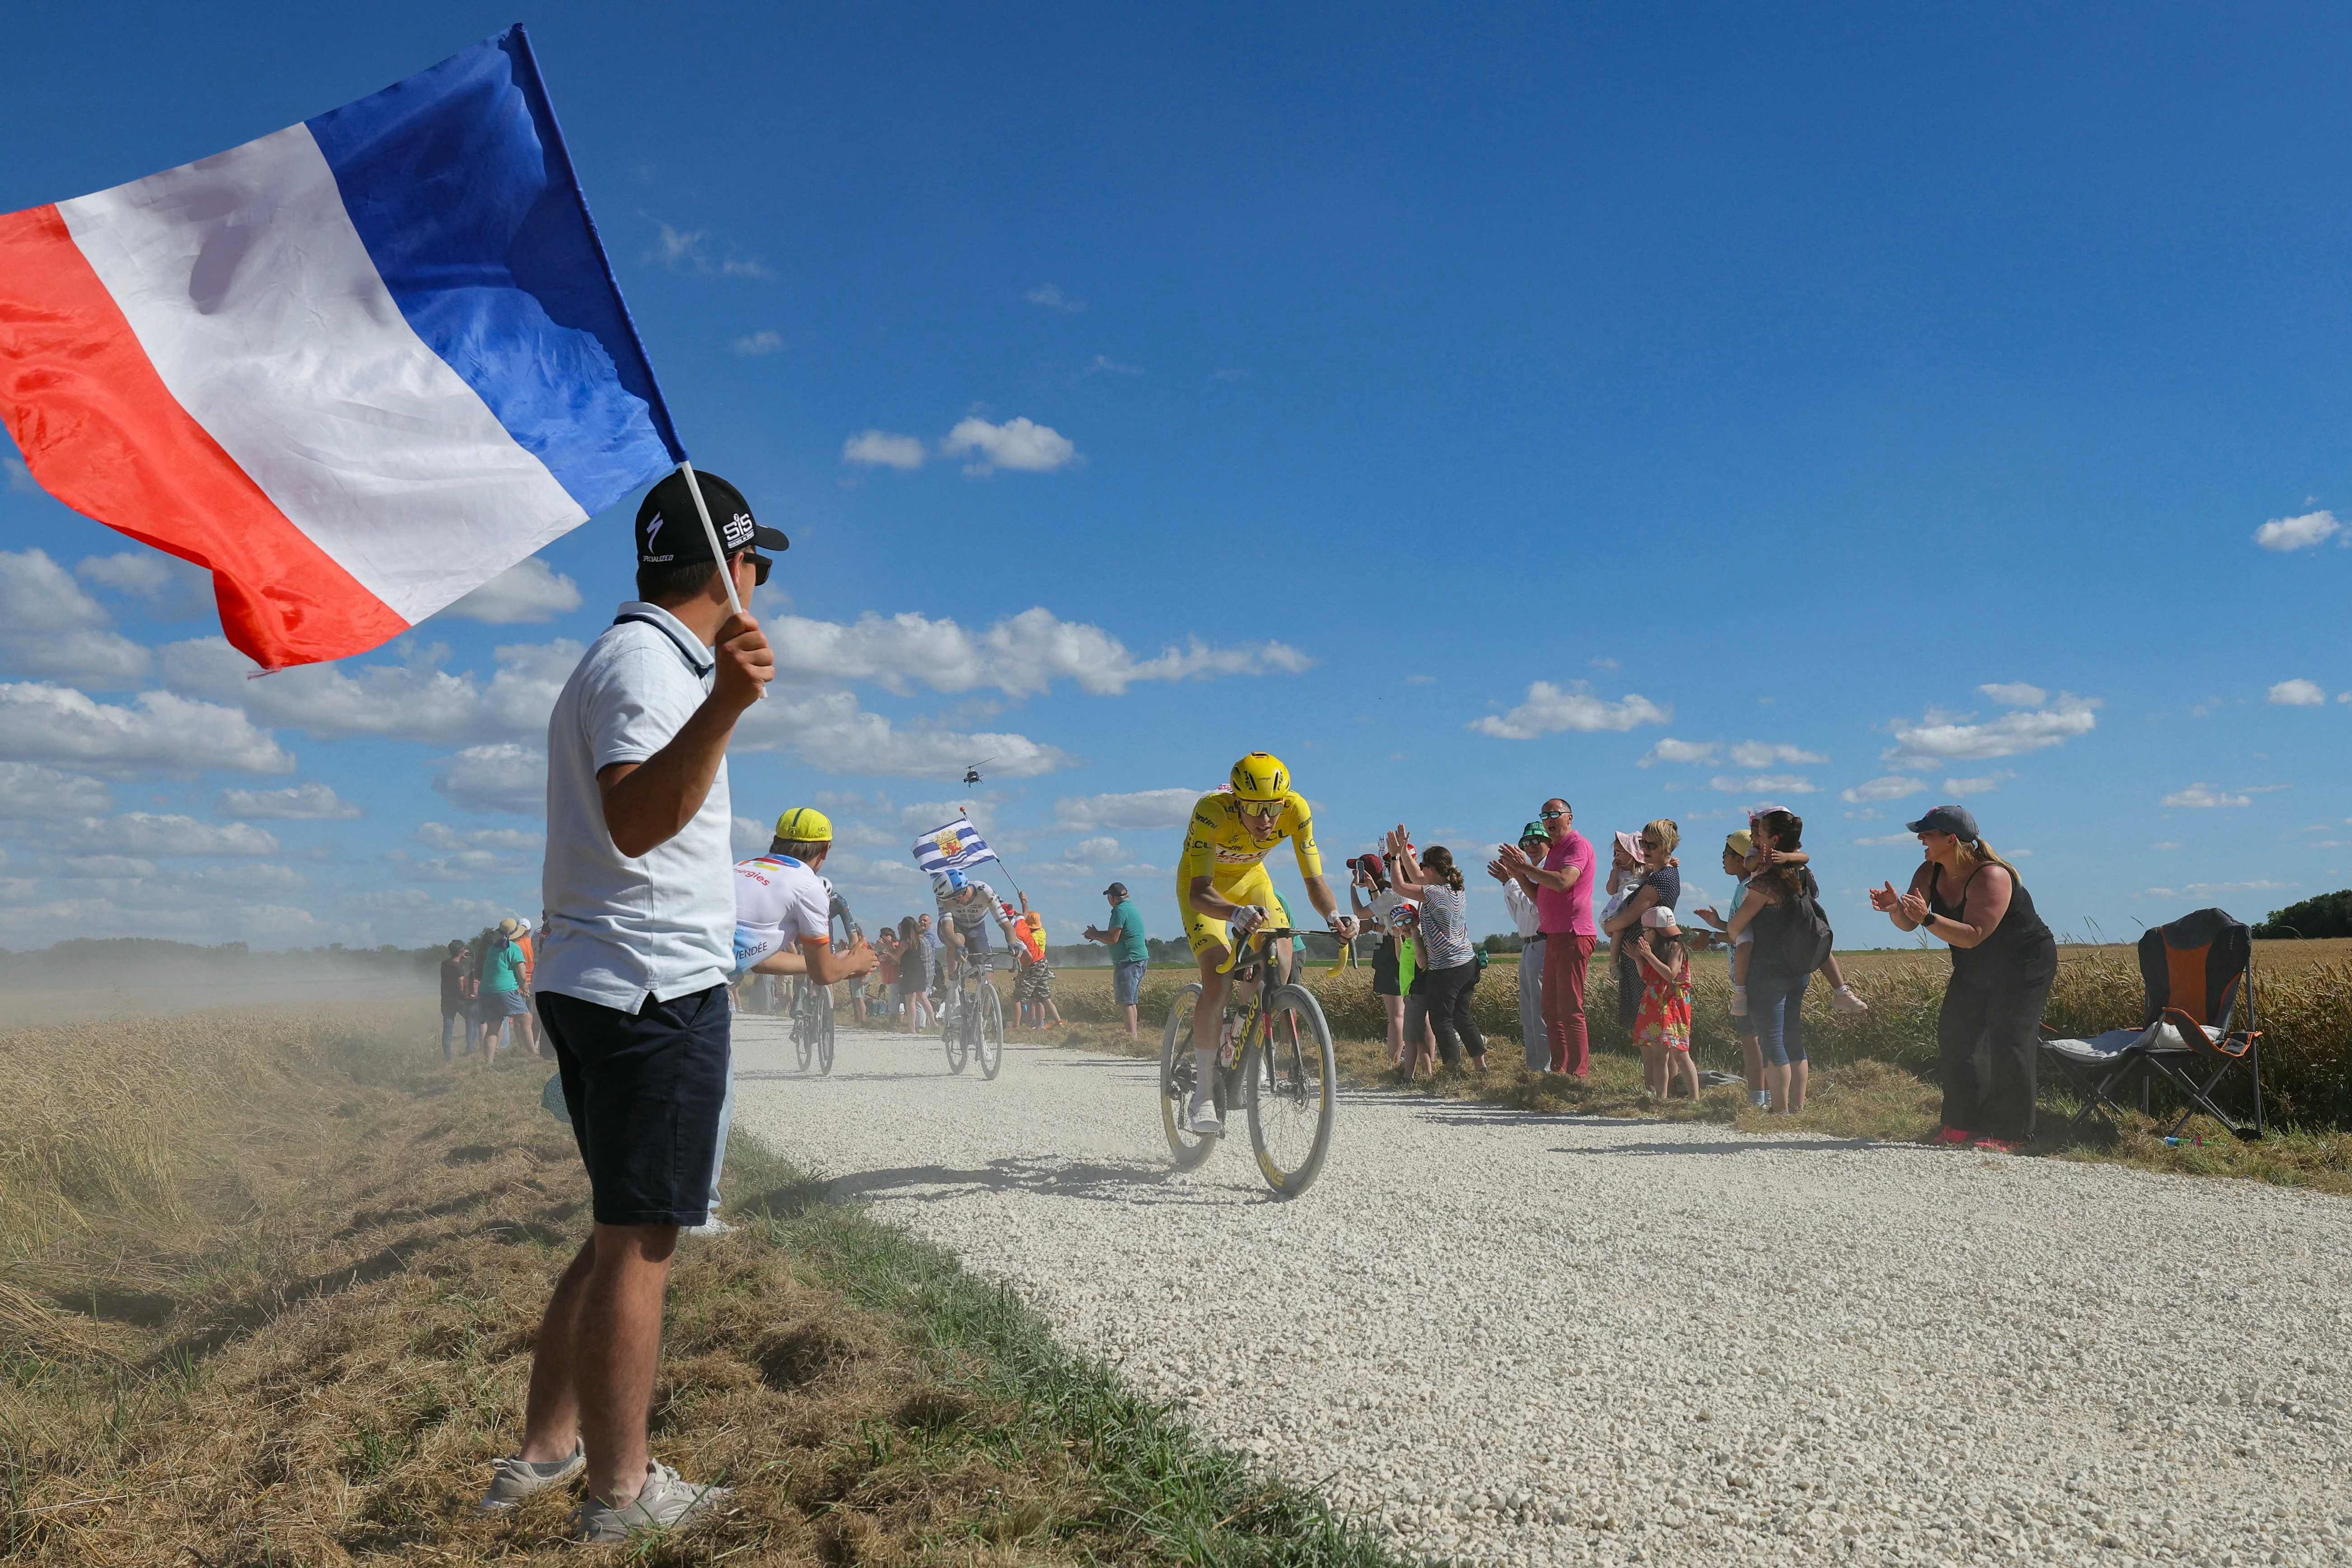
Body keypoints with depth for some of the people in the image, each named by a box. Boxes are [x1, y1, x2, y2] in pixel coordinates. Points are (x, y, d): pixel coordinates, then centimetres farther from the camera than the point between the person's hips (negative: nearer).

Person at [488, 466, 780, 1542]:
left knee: (625, 1231, 18)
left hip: (591, 984, 11)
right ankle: (619, 1492, 9)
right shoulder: (649, 661, -14)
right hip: (657, 984, -11)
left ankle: (545, 1449, 27)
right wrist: (725, 706, -44)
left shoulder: (616, 658, 18)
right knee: (640, 1238, -2)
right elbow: (634, 822, -31)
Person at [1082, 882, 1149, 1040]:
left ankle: (1132, 1035, -15)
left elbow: (1113, 939, -17)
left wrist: (1095, 936, -1)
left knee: (1126, 1002, -10)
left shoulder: (1120, 911, -13)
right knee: (1131, 1001, 14)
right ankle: (1133, 1034, 17)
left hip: (1128, 961, -10)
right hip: (1140, 960, 10)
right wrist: (1097, 934, 19)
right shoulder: (1132, 907, 18)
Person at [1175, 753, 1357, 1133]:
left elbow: (1314, 880, -27)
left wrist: (1334, 916, -48)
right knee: (1219, 979, -22)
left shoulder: (1296, 810, -29)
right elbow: (1199, 893, -44)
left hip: (1251, 878, 4)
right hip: (1205, 885, -4)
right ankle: (1204, 1093, -13)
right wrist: (1236, 913, -64)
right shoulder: (1211, 811, -38)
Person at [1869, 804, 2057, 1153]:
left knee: (2007, 1042, -14)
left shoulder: (1991, 877, -29)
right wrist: (1895, 908, -32)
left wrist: (1927, 918, -48)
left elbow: (1972, 936, -38)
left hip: (2024, 968, -8)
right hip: (1975, 971, 8)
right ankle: (1963, 1124, 13)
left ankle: (2010, 1134, -8)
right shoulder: (1931, 873, -6)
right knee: (1954, 1036, 5)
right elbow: (1908, 924, -10)